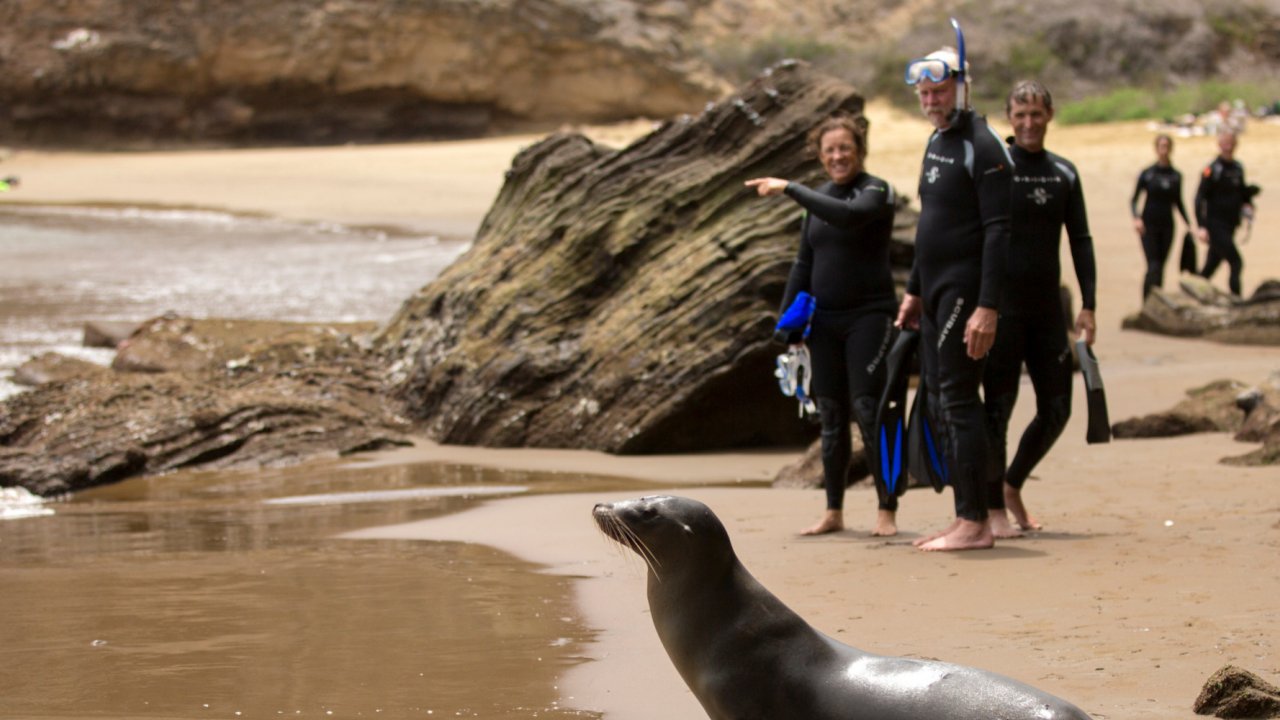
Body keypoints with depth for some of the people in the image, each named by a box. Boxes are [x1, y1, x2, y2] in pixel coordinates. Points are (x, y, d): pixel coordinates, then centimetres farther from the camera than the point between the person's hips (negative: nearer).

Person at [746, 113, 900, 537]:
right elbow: (804, 262, 18)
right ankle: (833, 512, 13)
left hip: (869, 315, -6)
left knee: (869, 410, -12)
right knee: (831, 416, 8)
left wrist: (789, 189, -28)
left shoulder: (876, 191, -7)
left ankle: (888, 512, -8)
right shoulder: (819, 198, 13)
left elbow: (847, 214, -30)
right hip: (824, 319, 6)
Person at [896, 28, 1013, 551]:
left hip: (964, 292, -10)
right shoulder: (936, 143, 16)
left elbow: (997, 232, -18)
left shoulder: (982, 148, -13)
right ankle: (964, 521, 14)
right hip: (936, 293, 10)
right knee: (940, 404, 9)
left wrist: (987, 307, -24)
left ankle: (975, 523, -9)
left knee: (958, 400, -11)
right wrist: (914, 290, 24)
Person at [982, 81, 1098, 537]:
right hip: (1003, 306, -5)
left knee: (1056, 409, 6)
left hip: (1047, 306, 5)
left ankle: (1012, 484, 27)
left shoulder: (1063, 173, 9)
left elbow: (1080, 241, 12)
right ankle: (994, 508, 8)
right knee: (998, 408, -2)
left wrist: (1088, 305, 5)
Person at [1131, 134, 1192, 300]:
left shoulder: (1176, 176, 5)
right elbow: (1134, 200, 0)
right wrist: (1136, 218, -18)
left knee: (1161, 267, 7)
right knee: (1153, 267, -11)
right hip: (1149, 225, -3)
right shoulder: (1147, 174, -3)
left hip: (1167, 226, 3)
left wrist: (1188, 224, 8)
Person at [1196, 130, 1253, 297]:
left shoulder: (1238, 168, 11)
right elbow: (1199, 199, -14)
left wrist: (1247, 206, 5)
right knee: (1236, 263, -13)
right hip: (1216, 225, -7)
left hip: (1230, 226, 7)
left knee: (1211, 266, 13)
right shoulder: (1212, 170, -11)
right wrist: (1201, 227, -22)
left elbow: (1243, 192, 26)